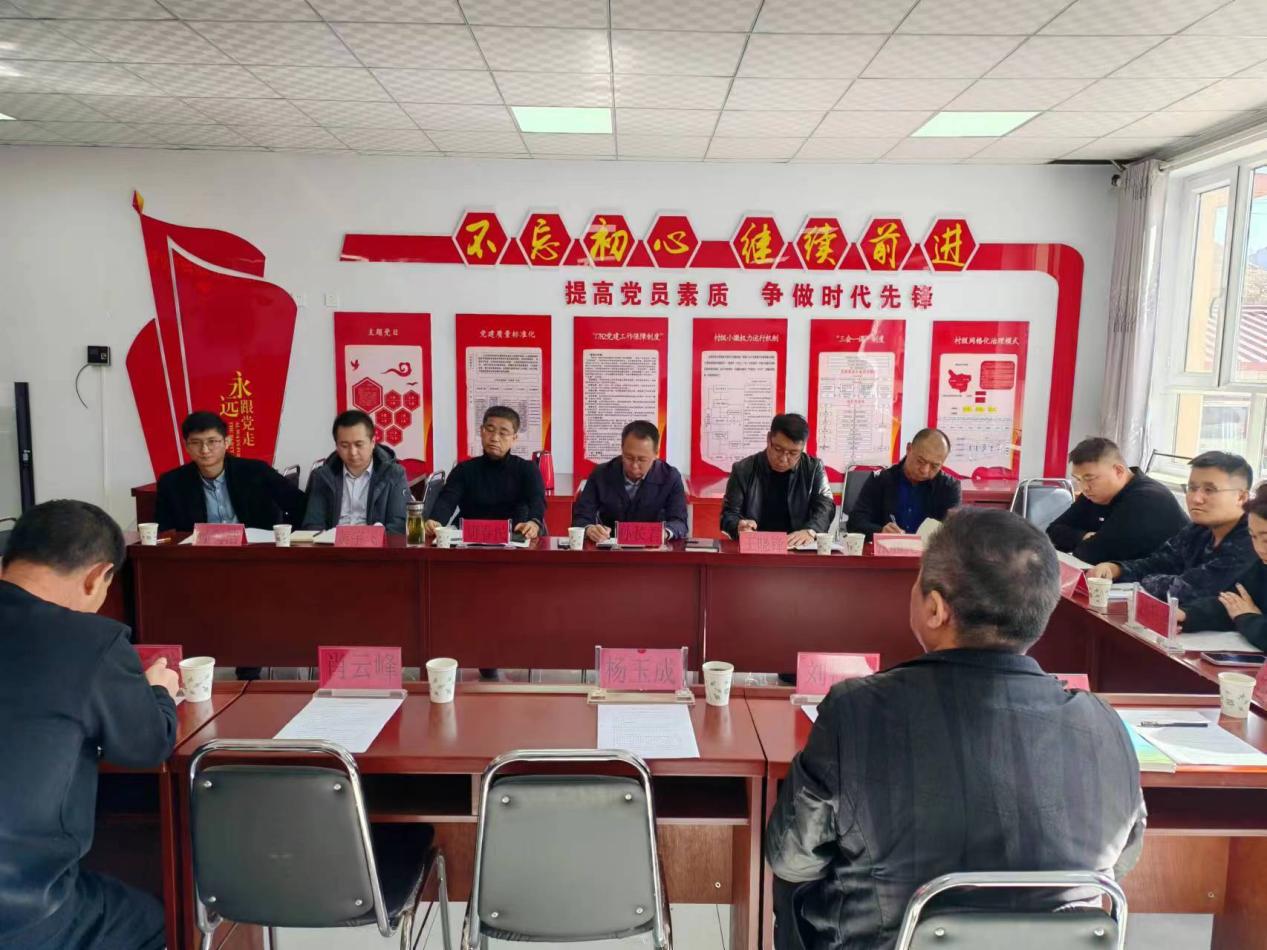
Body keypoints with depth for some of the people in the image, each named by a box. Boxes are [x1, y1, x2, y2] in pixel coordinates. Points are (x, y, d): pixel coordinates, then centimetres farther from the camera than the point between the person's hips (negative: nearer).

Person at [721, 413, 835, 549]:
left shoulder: (814, 468, 5)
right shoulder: (743, 470, 2)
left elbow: (825, 506, -3)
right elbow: (729, 514, 2)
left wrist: (810, 531, -22)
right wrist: (739, 526, -21)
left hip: (798, 549, 0)